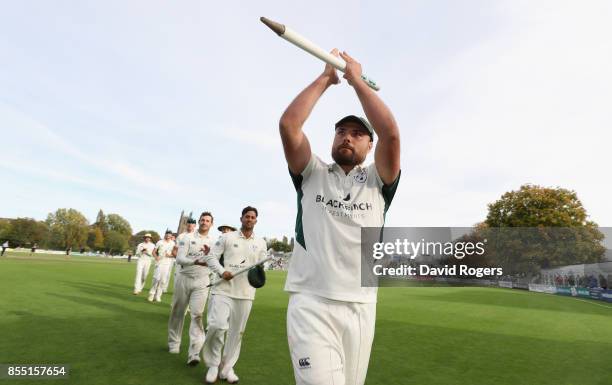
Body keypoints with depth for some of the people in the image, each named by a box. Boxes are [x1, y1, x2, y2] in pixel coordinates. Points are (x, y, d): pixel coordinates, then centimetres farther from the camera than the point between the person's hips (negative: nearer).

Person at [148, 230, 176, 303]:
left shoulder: (173, 243, 5)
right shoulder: (160, 242, 2)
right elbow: (154, 251, 5)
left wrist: (170, 255, -12)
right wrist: (156, 257, -14)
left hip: (168, 263, 2)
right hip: (159, 262, -2)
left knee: (163, 280, 2)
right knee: (156, 278, -10)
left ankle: (158, 296, 12)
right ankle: (151, 294, 6)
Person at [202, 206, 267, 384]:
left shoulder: (261, 243, 10)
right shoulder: (227, 237, 3)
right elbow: (211, 256, 2)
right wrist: (222, 271, -14)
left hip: (246, 293, 3)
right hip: (224, 289, -3)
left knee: (237, 332, 8)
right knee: (217, 326, -14)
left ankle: (227, 368, 25)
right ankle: (213, 365, 10)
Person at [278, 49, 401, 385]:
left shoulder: (377, 180, 9)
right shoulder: (312, 174, 9)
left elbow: (391, 133, -9)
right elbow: (287, 125, -6)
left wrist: (356, 79, 1)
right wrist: (325, 78, 3)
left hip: (361, 309, 2)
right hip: (310, 306, -2)